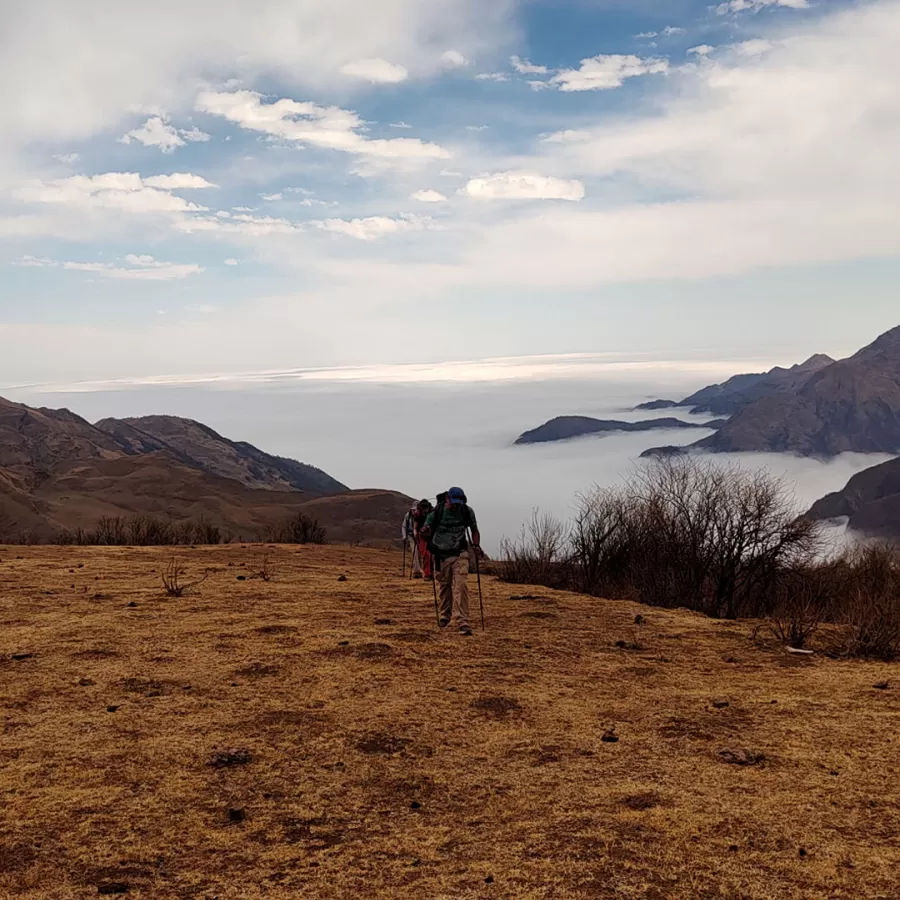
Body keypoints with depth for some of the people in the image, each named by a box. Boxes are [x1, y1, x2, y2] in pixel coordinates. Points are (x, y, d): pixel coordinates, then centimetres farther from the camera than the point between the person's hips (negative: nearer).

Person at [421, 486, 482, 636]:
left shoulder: (467, 511, -6)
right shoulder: (437, 512, -10)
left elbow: (474, 530, 10)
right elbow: (427, 530, 3)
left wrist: (476, 545, -7)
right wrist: (425, 531, -21)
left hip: (460, 555, 0)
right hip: (441, 555, 1)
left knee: (461, 586, -16)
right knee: (444, 587, 13)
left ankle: (462, 622, -18)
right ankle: (444, 615, 38)